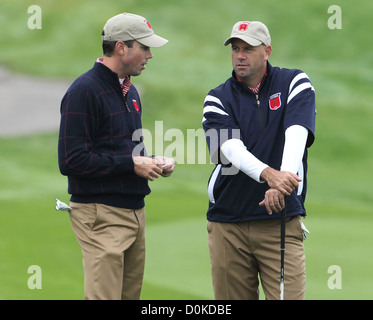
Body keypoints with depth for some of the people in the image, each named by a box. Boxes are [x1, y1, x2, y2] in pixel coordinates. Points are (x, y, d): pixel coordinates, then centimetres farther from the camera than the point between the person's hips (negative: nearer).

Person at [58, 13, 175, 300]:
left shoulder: (129, 91, 17)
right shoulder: (84, 90, -12)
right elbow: (71, 160, -19)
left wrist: (152, 162, 7)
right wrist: (131, 164, -16)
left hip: (135, 210, 9)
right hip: (101, 215, -9)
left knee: (131, 294, 10)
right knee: (104, 296, -11)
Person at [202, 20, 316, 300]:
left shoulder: (294, 83, 4)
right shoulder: (218, 99, 6)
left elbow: (297, 134, -14)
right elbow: (230, 148, -13)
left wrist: (283, 184, -33)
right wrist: (269, 174, -33)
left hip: (281, 220, -1)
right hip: (228, 223, 2)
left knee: (289, 295, -10)